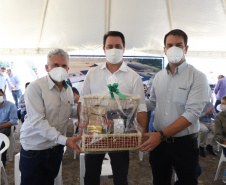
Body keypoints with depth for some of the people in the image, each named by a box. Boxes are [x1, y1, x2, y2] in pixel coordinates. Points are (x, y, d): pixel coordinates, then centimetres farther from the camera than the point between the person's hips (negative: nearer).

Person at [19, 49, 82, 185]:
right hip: (34, 149, -5)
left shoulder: (68, 90, 5)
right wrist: (64, 139, -30)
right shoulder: (35, 88, -17)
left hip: (56, 148, 6)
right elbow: (37, 122, -24)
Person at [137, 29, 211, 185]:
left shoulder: (197, 77, -11)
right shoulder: (159, 76, 5)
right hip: (158, 140, 5)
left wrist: (161, 135, -24)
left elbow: (192, 113, -20)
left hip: (184, 143, -4)